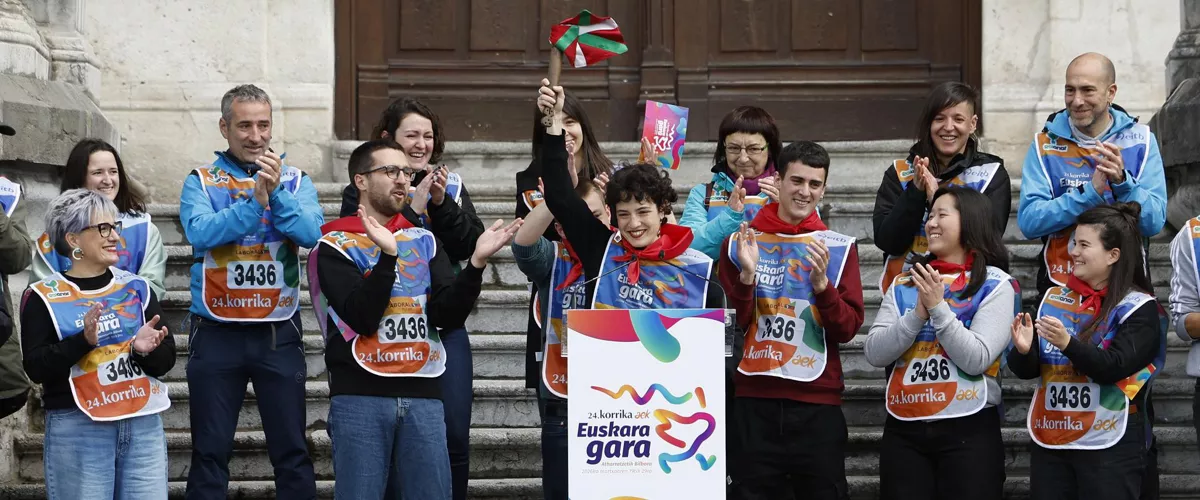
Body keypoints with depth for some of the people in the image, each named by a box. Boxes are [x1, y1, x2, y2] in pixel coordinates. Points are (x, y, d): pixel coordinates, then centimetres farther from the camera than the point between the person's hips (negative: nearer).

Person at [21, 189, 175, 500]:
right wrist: (83, 341, -22)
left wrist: (146, 350, -14)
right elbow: (36, 368, -9)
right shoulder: (43, 297, -1)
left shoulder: (137, 287, 10)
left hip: (144, 424, 3)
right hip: (76, 430, -3)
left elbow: (167, 360, 7)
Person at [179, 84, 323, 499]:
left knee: (292, 450, 3)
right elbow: (200, 233, -16)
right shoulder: (201, 182, 2)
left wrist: (277, 193, -24)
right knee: (210, 452, 4)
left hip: (279, 332, 1)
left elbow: (312, 233, -11)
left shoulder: (295, 181, 6)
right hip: (217, 333, -1)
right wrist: (254, 202, -24)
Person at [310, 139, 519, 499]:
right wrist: (387, 255, -20)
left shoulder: (424, 242, 15)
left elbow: (447, 316, 3)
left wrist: (477, 261, -10)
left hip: (423, 395, 4)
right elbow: (362, 317, -11)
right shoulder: (335, 246, 3)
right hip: (360, 397, -3)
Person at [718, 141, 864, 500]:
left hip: (817, 404, 0)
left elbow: (847, 329, -3)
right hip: (754, 401, 0)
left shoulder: (839, 247, 4)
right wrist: (746, 275, -15)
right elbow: (728, 325, 0)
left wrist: (821, 282, -18)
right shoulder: (742, 241, 5)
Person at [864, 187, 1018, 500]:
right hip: (904, 431, 4)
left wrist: (938, 307, -14)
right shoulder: (904, 284, 10)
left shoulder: (995, 285, -1)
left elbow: (976, 360, -13)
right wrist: (919, 313, -11)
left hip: (969, 430, -3)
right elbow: (874, 354, 0)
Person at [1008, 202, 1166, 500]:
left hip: (1110, 447, -5)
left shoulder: (1139, 308, -5)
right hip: (1049, 443, 5)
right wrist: (1024, 351, -13)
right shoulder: (1054, 298, 10)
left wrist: (1068, 343, -32)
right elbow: (1027, 370, 9)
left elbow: (1113, 368, -17)